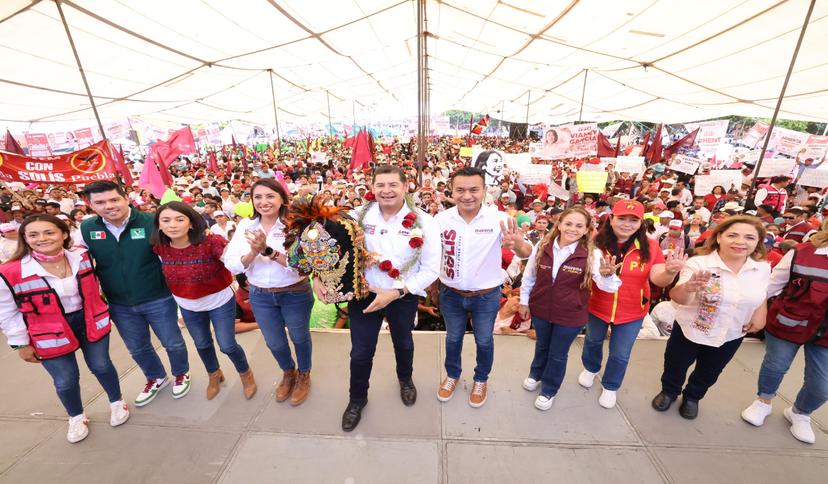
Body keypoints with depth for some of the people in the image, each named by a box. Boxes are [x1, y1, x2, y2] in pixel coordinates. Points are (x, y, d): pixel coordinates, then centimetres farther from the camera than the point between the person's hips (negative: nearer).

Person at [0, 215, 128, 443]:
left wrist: (101, 312, 9)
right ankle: (76, 418, 40)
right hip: (50, 334, -1)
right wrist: (21, 344, -2)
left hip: (90, 321, 1)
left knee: (101, 365, 15)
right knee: (65, 380, 12)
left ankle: (116, 402, 39)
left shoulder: (82, 257, -10)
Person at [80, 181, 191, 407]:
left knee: (172, 342, 13)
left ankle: (181, 374, 40)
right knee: (137, 348, 22)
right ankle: (156, 377, 47)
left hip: (158, 299, -4)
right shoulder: (87, 228, -5)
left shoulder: (151, 222, -19)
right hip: (119, 305, 5)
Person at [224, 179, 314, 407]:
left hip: (295, 294, -4)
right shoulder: (246, 225, -6)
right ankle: (288, 372, 53)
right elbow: (232, 265, -12)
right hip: (260, 295, 4)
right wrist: (253, 253, -31)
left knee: (299, 337, 20)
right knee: (274, 342, 23)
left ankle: (304, 375, 49)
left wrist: (268, 250, -38)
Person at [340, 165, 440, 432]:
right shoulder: (358, 216, -11)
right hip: (364, 294, 1)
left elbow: (431, 269, -15)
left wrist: (395, 293, -21)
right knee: (360, 352, 14)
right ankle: (357, 398, 45)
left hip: (404, 297, 0)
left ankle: (405, 378, 60)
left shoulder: (423, 222, -16)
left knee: (403, 343, 26)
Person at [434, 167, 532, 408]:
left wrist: (518, 245, -50)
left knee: (484, 341, 20)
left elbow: (527, 253, -26)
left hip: (486, 296, -1)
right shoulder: (442, 219, -13)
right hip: (451, 294, 2)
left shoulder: (499, 219, -20)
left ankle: (481, 379, 49)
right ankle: (452, 375, 51)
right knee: (453, 338, 23)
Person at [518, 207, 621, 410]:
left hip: (570, 315, -2)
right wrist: (524, 301, 5)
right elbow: (529, 276, -1)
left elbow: (607, 286, -26)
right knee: (542, 346, 26)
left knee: (558, 355, 17)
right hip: (540, 309, 2)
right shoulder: (542, 246, -13)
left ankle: (549, 390, 43)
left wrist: (607, 274, -49)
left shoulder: (592, 254, -17)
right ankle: (536, 374, 55)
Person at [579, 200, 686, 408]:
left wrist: (670, 271, -37)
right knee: (593, 341, 26)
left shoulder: (650, 247, -12)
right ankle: (590, 369, 56)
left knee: (620, 355, 18)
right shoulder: (597, 243, -18)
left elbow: (658, 279, -15)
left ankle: (610, 386, 45)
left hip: (631, 313, 1)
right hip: (597, 307, 0)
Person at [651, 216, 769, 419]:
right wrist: (687, 288, -56)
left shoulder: (763, 268, -9)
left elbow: (761, 295, 13)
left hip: (731, 335, 4)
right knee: (676, 366, 18)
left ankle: (692, 397, 52)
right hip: (689, 329, -4)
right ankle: (668, 392, 47)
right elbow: (677, 298, -36)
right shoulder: (698, 263, -25)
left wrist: (760, 314, -1)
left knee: (709, 373, 26)